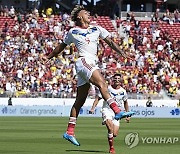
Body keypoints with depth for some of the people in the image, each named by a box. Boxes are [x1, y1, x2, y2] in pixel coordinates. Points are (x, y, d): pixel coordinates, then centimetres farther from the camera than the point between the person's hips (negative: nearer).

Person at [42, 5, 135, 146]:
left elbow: (110, 42, 15)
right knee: (102, 84, -28)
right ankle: (118, 111, -42)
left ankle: (69, 132, 9)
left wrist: (121, 52, 0)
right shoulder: (72, 32, 8)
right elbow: (62, 46, 21)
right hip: (83, 61, -6)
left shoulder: (96, 29, 17)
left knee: (80, 101, 6)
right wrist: (49, 57, 30)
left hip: (91, 64, 6)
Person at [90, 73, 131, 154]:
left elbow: (125, 102, 21)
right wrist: (93, 108, -12)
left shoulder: (123, 91, 4)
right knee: (110, 128, -27)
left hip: (117, 112, 3)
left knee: (115, 134, -6)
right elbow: (98, 98, 0)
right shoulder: (107, 88, -5)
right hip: (107, 110, -3)